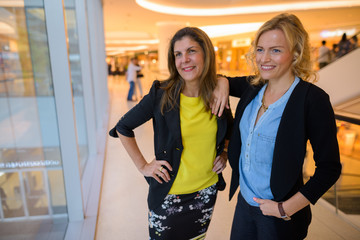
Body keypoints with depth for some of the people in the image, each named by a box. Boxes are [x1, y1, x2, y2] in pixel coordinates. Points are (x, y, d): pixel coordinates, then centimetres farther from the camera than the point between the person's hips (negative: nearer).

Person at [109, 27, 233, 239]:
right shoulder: (161, 95, -18)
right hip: (168, 193, -3)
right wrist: (143, 166, -9)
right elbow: (123, 128, -7)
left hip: (207, 190, 4)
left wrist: (224, 153, -1)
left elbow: (230, 129, 14)